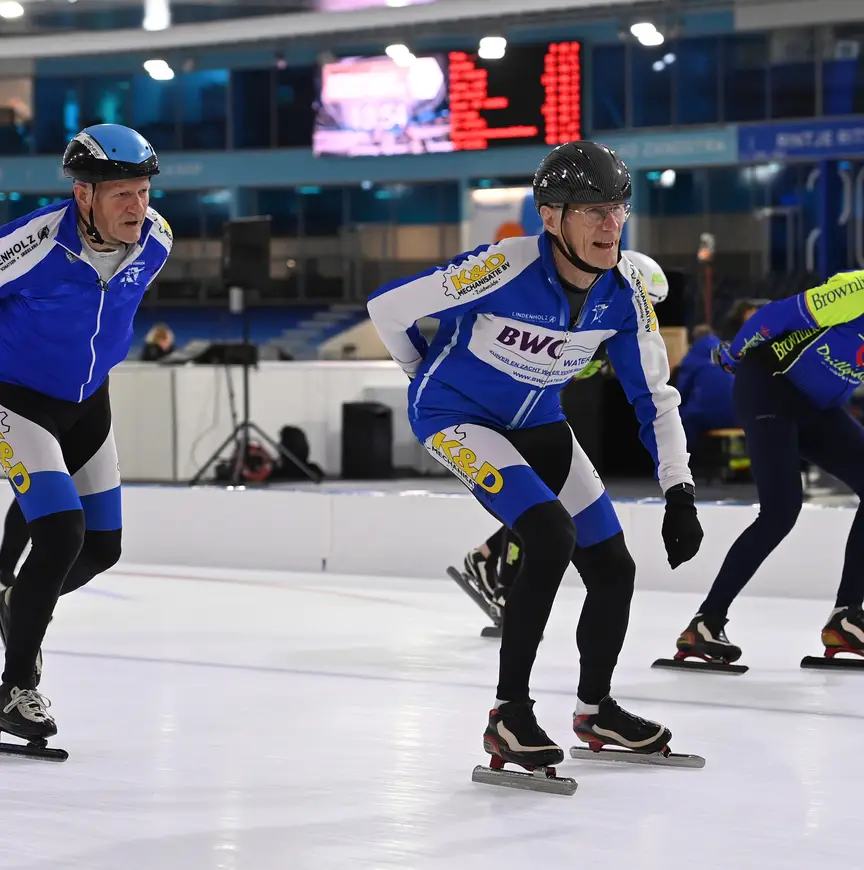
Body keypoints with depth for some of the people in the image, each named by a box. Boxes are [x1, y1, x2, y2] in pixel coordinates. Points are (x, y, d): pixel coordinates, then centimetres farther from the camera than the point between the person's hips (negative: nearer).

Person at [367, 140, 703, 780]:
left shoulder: (624, 290, -13)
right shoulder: (505, 269, -31)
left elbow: (653, 393, -2)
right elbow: (388, 306, -21)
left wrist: (680, 492, -11)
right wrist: (430, 373, -1)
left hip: (536, 423, 7)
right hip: (455, 415, -7)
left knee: (614, 568, 5)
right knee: (551, 536, -27)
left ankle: (596, 710, 30)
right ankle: (510, 715, -16)